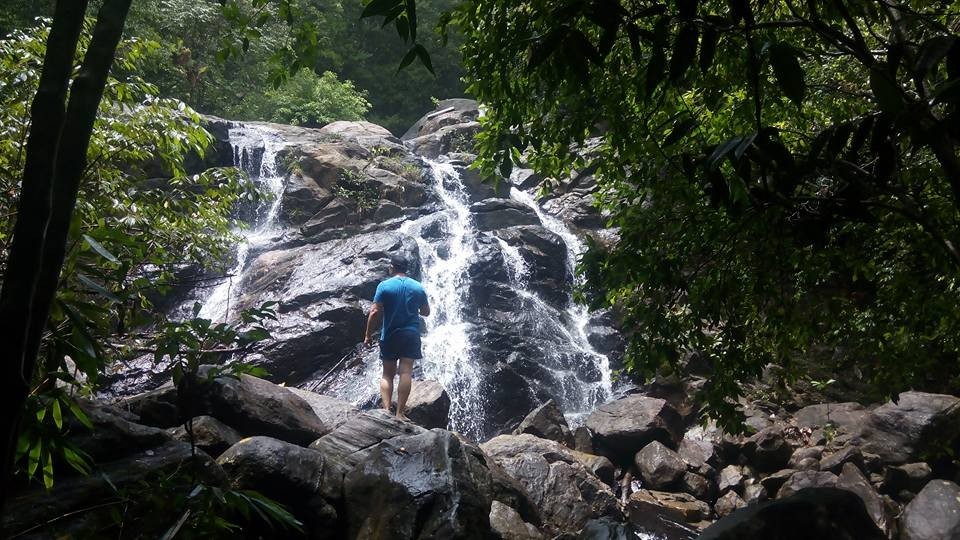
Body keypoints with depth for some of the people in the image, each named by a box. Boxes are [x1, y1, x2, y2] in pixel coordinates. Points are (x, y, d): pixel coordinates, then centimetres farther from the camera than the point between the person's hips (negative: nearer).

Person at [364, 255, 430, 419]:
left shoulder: (384, 286, -5)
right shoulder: (418, 287, 4)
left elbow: (375, 312, -10)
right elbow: (426, 312, 13)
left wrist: (368, 335, -2)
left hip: (389, 335, -1)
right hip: (411, 335, 1)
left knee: (387, 374, 8)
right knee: (405, 373, -3)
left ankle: (386, 410, -4)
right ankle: (399, 413, -7)